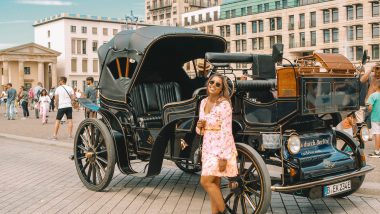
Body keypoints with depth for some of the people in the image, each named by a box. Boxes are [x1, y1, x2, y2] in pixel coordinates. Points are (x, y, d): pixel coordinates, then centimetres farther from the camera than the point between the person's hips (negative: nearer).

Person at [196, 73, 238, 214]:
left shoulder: (224, 104, -16)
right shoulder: (203, 102, 7)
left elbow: (226, 132, -19)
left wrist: (223, 157, -22)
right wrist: (199, 126, -8)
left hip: (220, 148, -7)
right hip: (208, 147, 7)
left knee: (205, 181, -9)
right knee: (213, 184, 10)